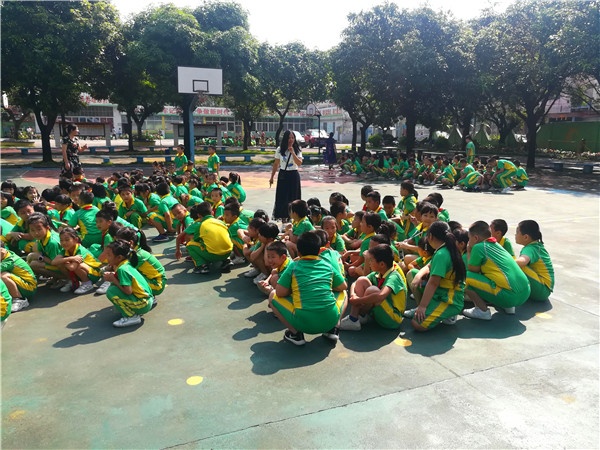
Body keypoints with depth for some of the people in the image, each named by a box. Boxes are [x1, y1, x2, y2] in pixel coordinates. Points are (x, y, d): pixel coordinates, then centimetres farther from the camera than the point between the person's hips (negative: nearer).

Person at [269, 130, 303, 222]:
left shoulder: (297, 150, -3)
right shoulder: (280, 150, 1)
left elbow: (299, 163, -16)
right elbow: (276, 164, 7)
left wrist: (293, 152, -24)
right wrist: (272, 177, 7)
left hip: (293, 175, -1)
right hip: (283, 175, 1)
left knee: (293, 196, 2)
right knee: (282, 196, 2)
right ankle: (282, 215, 14)